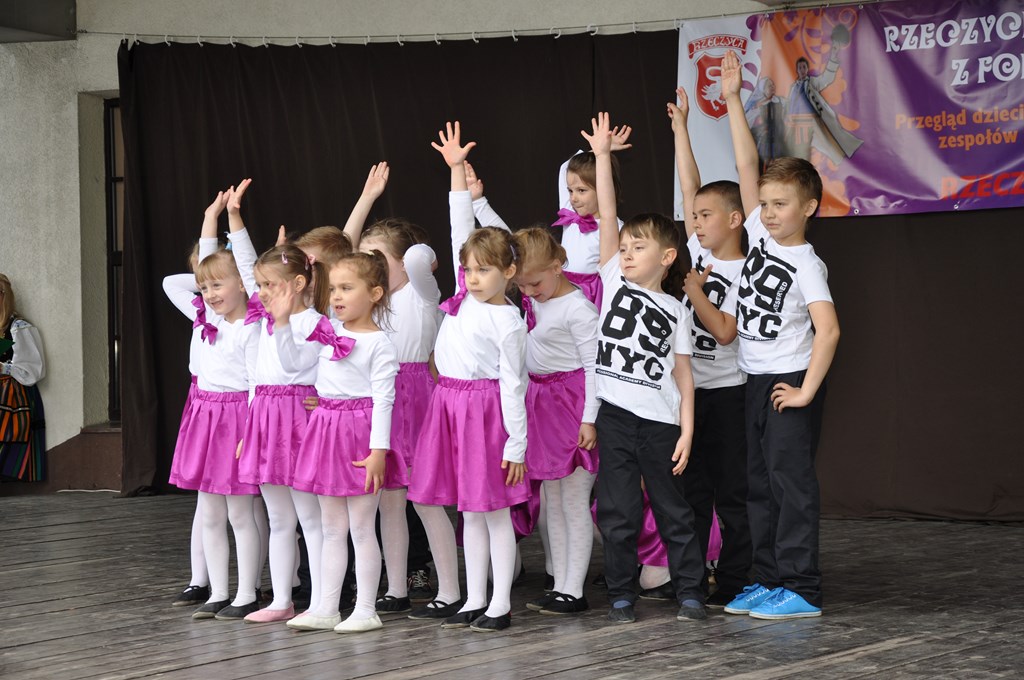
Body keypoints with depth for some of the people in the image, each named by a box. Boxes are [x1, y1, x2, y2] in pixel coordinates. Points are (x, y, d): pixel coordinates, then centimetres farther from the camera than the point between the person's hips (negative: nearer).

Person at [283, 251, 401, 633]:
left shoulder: (379, 343, -10)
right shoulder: (328, 332, 9)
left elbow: (383, 399, -14)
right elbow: (290, 363, 14)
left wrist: (378, 450, -19)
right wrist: (282, 322, 6)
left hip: (360, 432, -7)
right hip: (326, 429, 7)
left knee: (361, 528, 0)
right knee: (332, 529, 12)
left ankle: (365, 610, 7)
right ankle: (325, 608, 16)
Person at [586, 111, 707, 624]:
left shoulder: (675, 309, 4)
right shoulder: (615, 282, 6)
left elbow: (683, 374, 3)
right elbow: (607, 216, -2)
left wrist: (686, 431, -4)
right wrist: (602, 157, -9)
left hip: (660, 420, -1)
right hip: (614, 414, 1)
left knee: (672, 509, 7)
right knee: (618, 512, 3)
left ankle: (690, 591, 16)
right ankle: (621, 595, 13)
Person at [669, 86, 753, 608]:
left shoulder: (745, 274, -10)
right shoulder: (698, 252, 6)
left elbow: (724, 331, -17)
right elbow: (690, 189, 6)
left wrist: (694, 289, -18)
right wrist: (680, 128, 6)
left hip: (725, 392, -6)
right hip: (687, 387, 7)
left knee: (732, 490, 0)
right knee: (690, 487, 10)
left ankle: (734, 581, 6)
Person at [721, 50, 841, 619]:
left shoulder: (806, 264, -14)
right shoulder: (761, 236, 5)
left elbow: (829, 330, -22)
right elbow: (748, 166, 2)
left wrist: (806, 392, -21)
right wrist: (733, 101, -3)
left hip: (792, 380, -8)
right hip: (757, 380, 8)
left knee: (792, 481, -5)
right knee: (760, 483, 11)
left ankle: (802, 589, -1)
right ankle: (769, 579, 19)